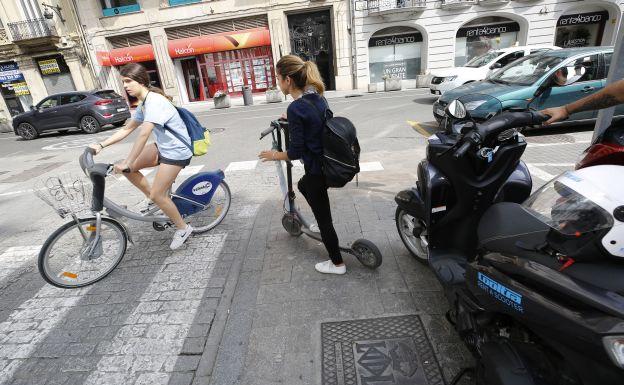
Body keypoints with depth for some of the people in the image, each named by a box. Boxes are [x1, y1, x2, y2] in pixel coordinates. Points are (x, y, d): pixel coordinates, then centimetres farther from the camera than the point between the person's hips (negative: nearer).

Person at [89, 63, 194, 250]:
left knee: (157, 195, -10)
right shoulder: (143, 104, 9)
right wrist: (101, 145, 6)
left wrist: (128, 163, -30)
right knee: (128, 169, 3)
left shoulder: (155, 101, -21)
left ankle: (183, 228, 11)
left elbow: (144, 134, -30)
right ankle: (160, 201, 18)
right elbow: (126, 130, 14)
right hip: (163, 147, 9)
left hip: (176, 151, -9)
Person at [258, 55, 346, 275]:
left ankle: (337, 264, 27)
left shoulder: (295, 108, -22)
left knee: (324, 217, 8)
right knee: (303, 186, 34)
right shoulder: (318, 97, 3)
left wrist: (275, 155, -2)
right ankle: (323, 226, 47)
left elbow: (296, 152, -19)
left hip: (317, 170, -9)